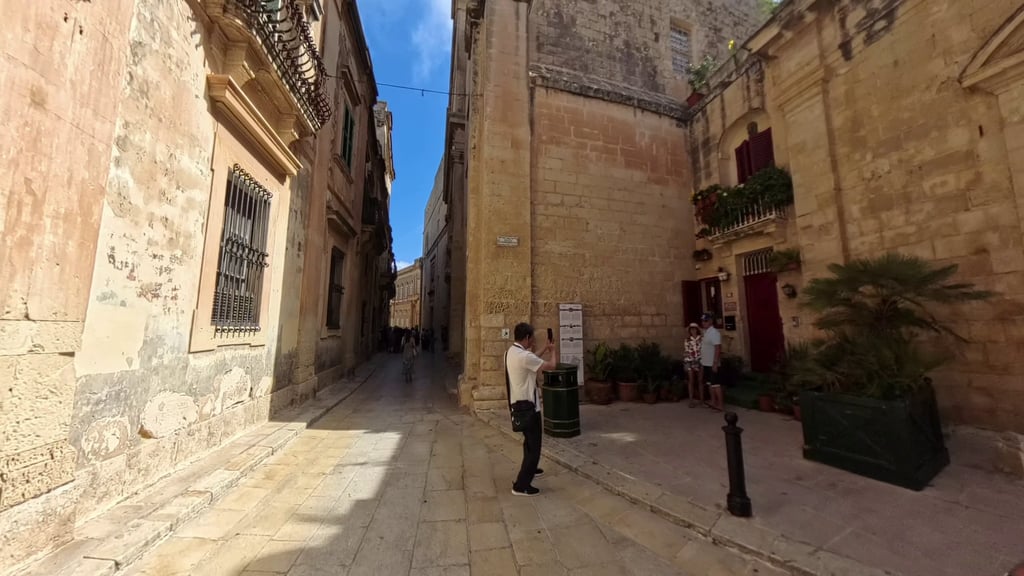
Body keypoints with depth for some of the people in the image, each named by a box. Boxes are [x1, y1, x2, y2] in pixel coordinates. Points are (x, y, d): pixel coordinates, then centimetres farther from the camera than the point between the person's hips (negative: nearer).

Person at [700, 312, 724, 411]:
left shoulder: (714, 332, -15)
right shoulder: (706, 332, 12)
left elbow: (718, 348, -21)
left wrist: (715, 363, -24)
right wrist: (702, 363, 18)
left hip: (712, 364, -9)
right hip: (706, 363, 9)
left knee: (716, 384, -3)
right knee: (710, 383, 14)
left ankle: (721, 404, 4)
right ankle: (713, 402, 23)